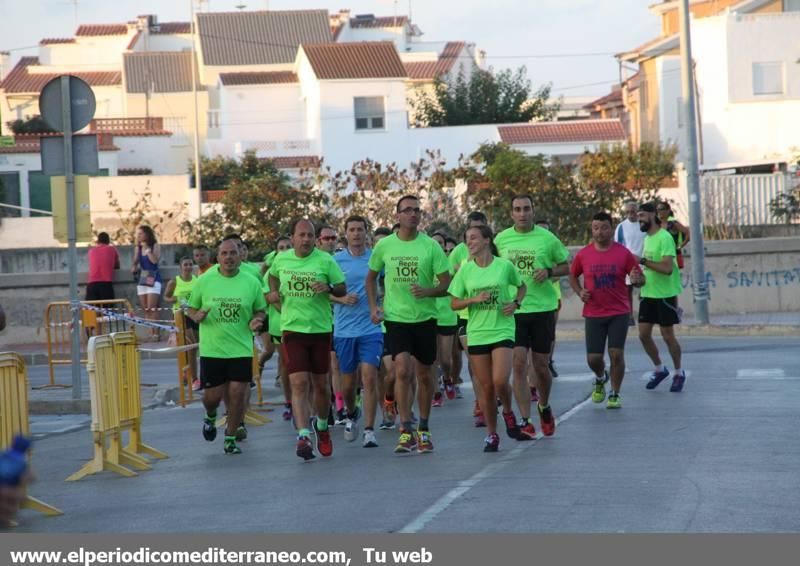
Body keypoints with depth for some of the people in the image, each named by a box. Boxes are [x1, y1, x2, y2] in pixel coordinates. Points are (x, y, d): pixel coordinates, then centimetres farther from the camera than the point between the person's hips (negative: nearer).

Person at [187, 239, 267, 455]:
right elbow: (192, 309, 9)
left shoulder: (251, 283, 2)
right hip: (211, 349, 0)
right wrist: (197, 316, -13)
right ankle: (210, 418, 38)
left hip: (241, 349, 0)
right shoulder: (204, 281, 1)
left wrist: (256, 321, -9)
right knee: (212, 395, 3)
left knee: (238, 394, -2)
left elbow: (260, 310, 13)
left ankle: (230, 439, 13)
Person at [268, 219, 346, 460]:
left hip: (320, 329, 0)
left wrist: (329, 288, -19)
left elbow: (342, 290, 0)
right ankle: (303, 436, -17)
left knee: (321, 385, 9)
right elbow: (273, 275, 26)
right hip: (292, 330, 0)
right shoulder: (281, 259, 3)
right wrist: (274, 292, 8)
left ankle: (321, 426, 34)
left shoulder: (325, 260, -4)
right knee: (299, 383, -12)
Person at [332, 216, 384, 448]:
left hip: (371, 328, -1)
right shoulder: (335, 260, 2)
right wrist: (341, 299, -12)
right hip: (344, 330, 1)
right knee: (347, 383, 10)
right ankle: (351, 414, 39)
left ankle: (369, 430, -7)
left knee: (369, 378, -12)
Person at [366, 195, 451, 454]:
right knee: (403, 370, -15)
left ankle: (423, 430, 24)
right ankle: (405, 430, -9)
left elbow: (446, 284, -2)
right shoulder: (384, 245, 1)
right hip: (396, 317, 0)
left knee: (425, 375, 8)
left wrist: (427, 292, -21)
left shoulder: (431, 246, -3)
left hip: (425, 317, 0)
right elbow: (371, 277, 16)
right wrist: (373, 306, 4)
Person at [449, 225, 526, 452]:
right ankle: (491, 434, 18)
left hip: (502, 331, -2)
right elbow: (454, 303, 5)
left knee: (500, 381, -16)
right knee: (486, 387, 4)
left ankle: (508, 412, 16)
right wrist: (474, 299, -12)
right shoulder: (465, 270, 2)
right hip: (477, 333, 2)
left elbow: (521, 286, 15)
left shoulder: (504, 266, -2)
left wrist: (516, 303, -4)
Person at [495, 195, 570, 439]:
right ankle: (526, 422, -4)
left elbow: (566, 266, 8)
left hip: (542, 308, 0)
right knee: (519, 364, -8)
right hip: (513, 311, 0)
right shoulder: (501, 239, 4)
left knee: (541, 365, 6)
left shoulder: (547, 238, 0)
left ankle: (544, 406, 35)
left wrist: (549, 272, -11)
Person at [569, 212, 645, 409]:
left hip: (619, 313, -1)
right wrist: (579, 292, -1)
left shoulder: (623, 253, -4)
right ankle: (600, 378, 33)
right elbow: (572, 276, 17)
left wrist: (636, 280, -23)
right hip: (593, 313, 1)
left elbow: (640, 279, 1)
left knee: (616, 354, -7)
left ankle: (615, 394, 10)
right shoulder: (584, 254, 1)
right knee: (593, 358, -1)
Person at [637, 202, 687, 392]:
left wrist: (643, 261, -26)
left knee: (668, 336, 1)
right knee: (643, 335, 5)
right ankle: (659, 369, 22)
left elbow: (667, 268, -26)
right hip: (648, 293, 8)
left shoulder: (664, 238, -16)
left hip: (665, 295, -8)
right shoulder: (647, 238, 11)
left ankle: (679, 373, 17)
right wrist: (640, 276, 7)